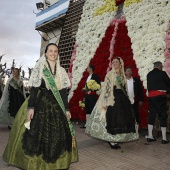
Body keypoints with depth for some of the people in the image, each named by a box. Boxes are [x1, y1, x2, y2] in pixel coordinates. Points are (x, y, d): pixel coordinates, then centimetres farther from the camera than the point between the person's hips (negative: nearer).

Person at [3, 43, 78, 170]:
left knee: (58, 134, 3)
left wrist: (66, 109, 4)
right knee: (38, 133, -1)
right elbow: (34, 89, -5)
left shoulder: (61, 71, 9)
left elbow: (63, 91, 8)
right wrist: (31, 107, -14)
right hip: (40, 104, -3)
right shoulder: (39, 68, 1)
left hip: (56, 106, 3)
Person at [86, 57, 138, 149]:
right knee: (112, 119, -5)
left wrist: (127, 99, 14)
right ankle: (112, 141, 4)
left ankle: (116, 138, 22)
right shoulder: (110, 74, -4)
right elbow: (105, 88, -10)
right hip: (112, 99, -6)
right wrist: (105, 102, -17)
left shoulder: (122, 75, 12)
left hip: (122, 98, 6)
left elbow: (125, 88, 17)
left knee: (122, 118, 8)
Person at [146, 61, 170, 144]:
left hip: (151, 96, 5)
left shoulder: (149, 74, 11)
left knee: (151, 115, 9)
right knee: (163, 116, 1)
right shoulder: (162, 73, -4)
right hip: (160, 95, -5)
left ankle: (150, 136, 13)